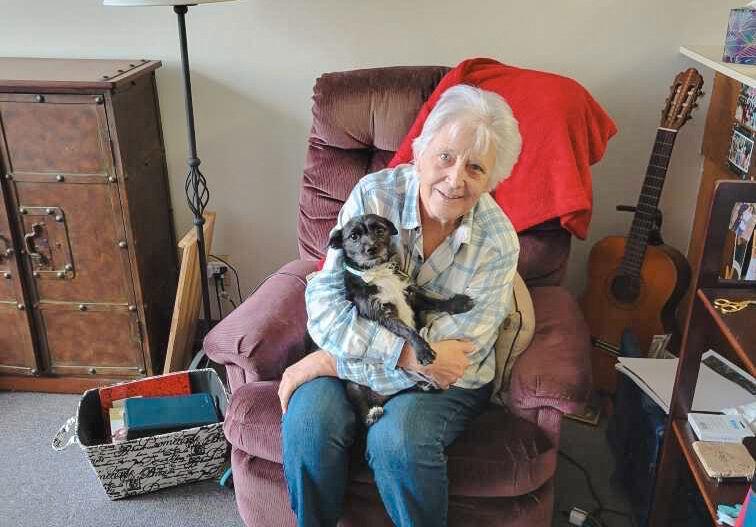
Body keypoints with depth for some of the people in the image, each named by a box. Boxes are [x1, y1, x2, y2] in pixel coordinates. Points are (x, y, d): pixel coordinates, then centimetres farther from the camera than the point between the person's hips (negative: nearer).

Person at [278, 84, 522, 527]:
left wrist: (329, 362, -20)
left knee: (396, 439, -30)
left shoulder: (497, 244, -17)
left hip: (446, 380, -1)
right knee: (308, 420, -25)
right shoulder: (374, 194, -14)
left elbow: (454, 352, -19)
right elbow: (323, 302, -17)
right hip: (357, 355, 2)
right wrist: (407, 352, -29)